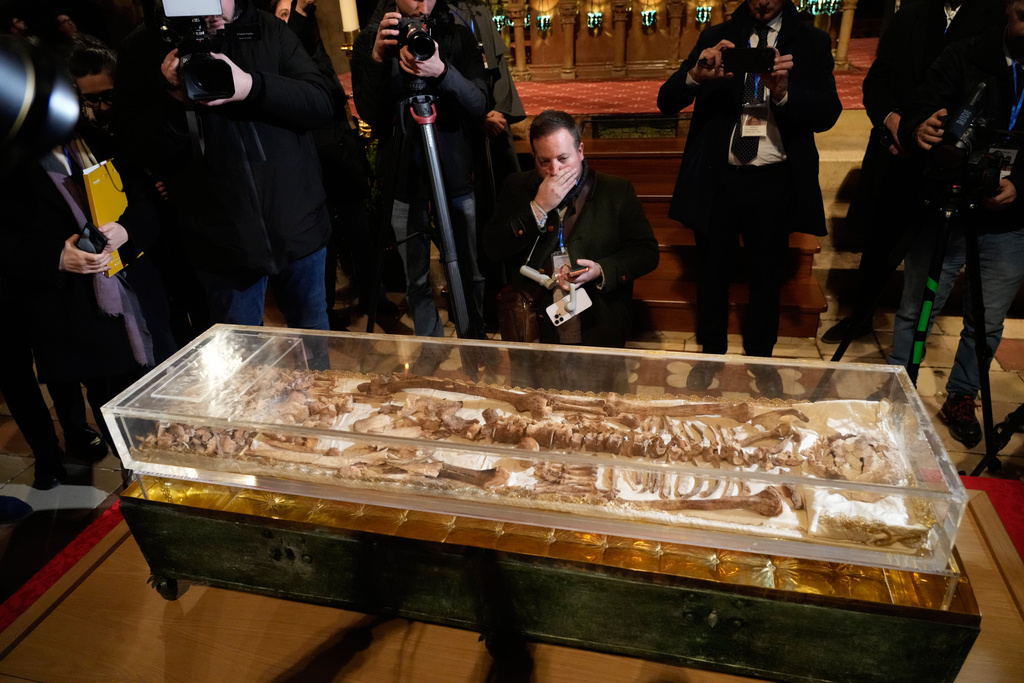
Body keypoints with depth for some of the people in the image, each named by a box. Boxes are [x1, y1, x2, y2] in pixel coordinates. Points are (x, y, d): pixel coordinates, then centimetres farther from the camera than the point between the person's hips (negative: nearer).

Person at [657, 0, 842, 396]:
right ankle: (710, 353, 29)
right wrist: (696, 75, -24)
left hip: (774, 180, 0)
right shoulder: (716, 39, 6)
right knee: (712, 270, 9)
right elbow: (666, 102, -3)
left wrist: (784, 92, -25)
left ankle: (760, 357, 30)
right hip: (717, 177, 0)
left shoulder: (811, 44, 5)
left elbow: (828, 114, -6)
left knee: (767, 273, 10)